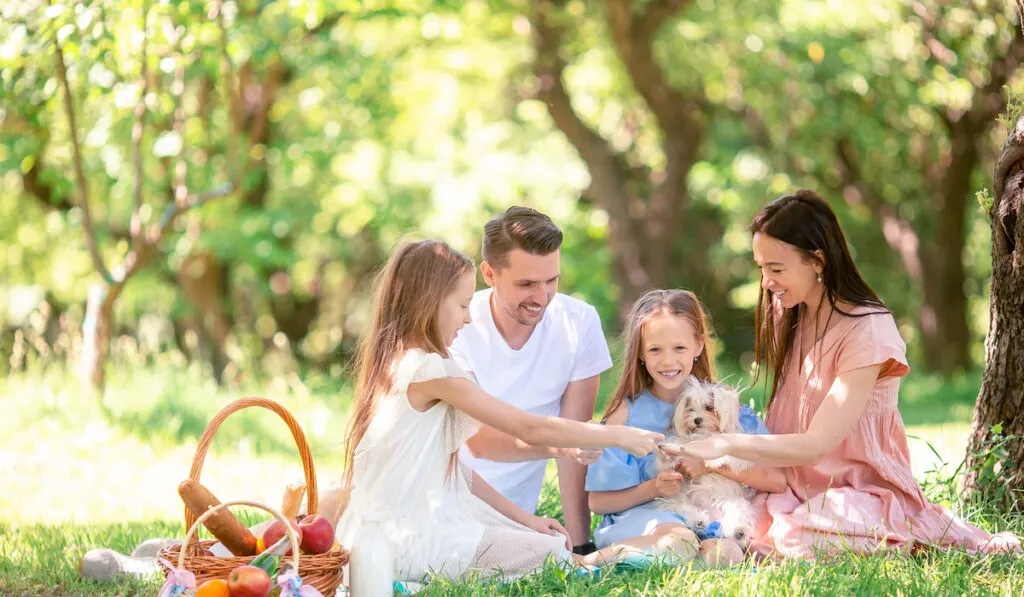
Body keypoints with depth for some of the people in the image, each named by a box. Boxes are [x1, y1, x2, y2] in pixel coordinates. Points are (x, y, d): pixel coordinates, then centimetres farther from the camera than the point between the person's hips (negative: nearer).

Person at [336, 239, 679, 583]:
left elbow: (455, 470, 14)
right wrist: (619, 436, -7)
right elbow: (531, 429, -17)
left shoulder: (395, 364, 12)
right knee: (554, 554, -9)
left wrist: (522, 518, 11)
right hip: (409, 545, -10)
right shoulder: (429, 369, -19)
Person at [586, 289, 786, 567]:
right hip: (637, 519, -3)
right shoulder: (627, 413, 1)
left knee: (726, 553, -34)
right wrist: (653, 488, -12)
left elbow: (778, 479, -4)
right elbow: (599, 502, 1)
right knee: (677, 539, -38)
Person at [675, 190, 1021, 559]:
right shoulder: (786, 317, 9)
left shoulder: (868, 331, -16)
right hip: (799, 492, 7)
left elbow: (817, 445, -22)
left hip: (863, 494, -6)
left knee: (791, 543, -35)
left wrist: (726, 445, -27)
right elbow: (781, 423, 9)